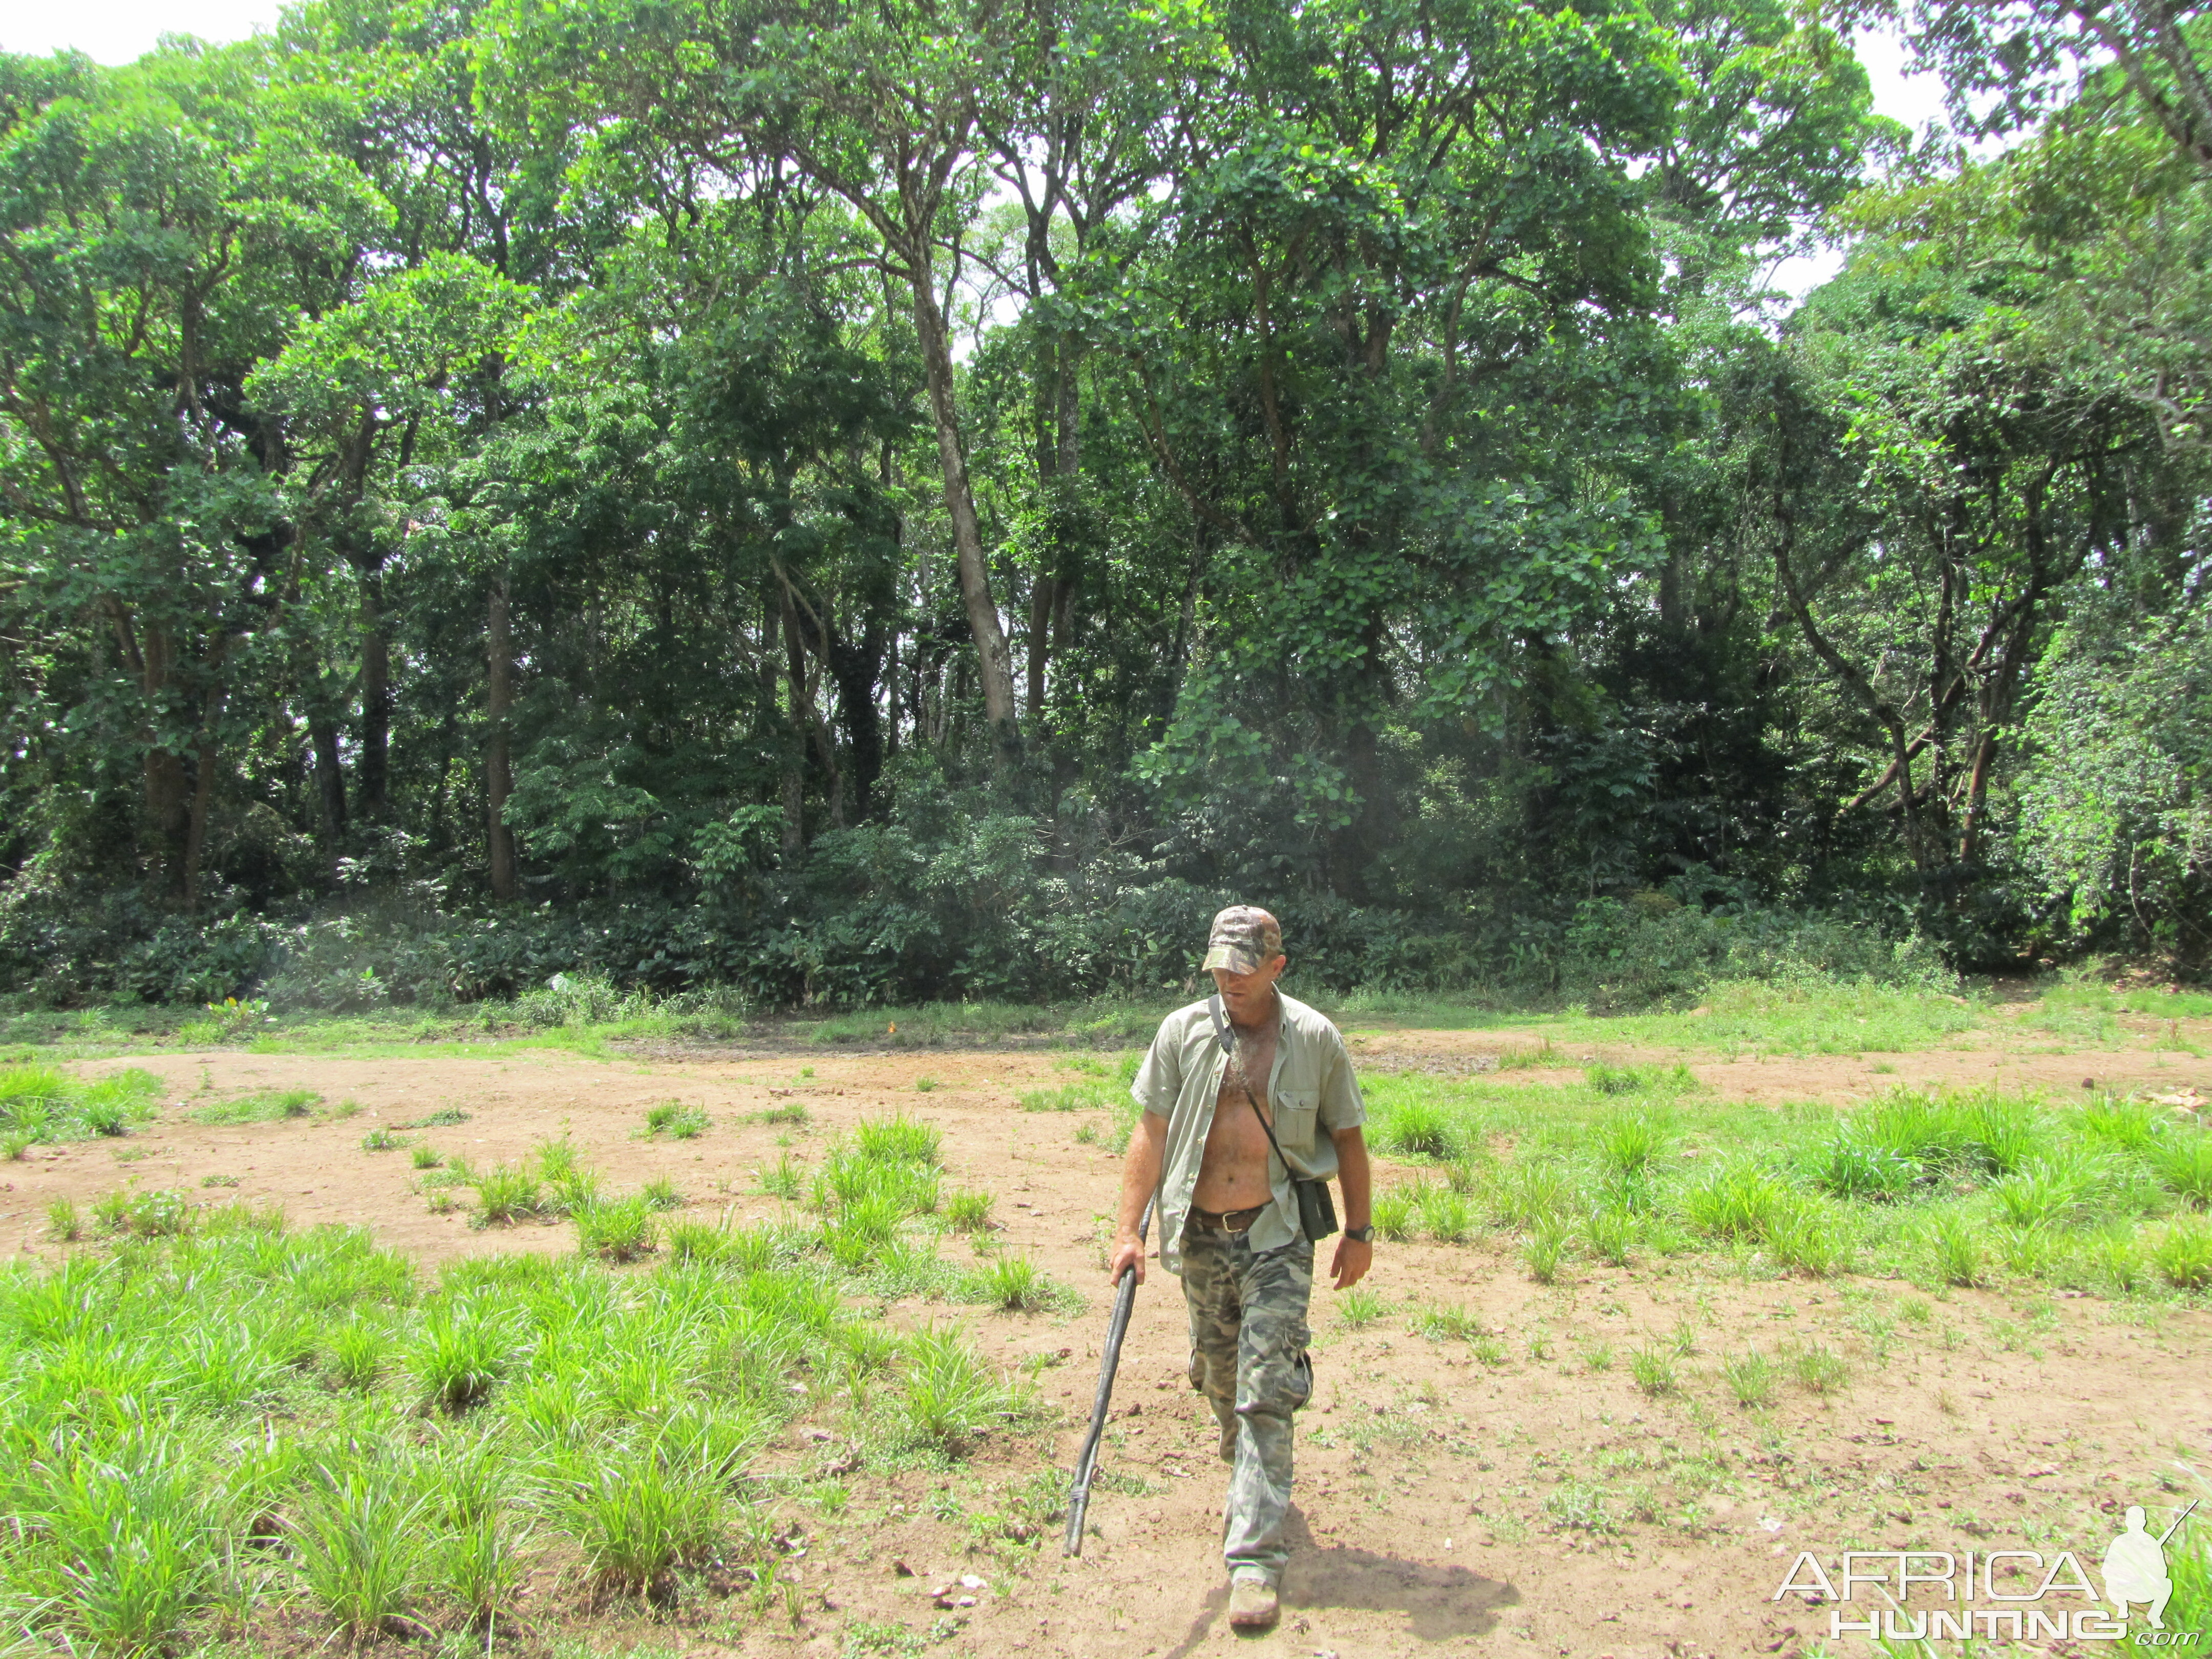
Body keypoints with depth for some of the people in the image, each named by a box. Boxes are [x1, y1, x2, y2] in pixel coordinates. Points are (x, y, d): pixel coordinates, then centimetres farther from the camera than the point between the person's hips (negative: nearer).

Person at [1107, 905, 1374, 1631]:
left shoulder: (1315, 1039, -3)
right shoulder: (1183, 1032, 0)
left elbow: (1347, 1138, 6)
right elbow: (1151, 1134, 1)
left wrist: (1359, 1232, 7)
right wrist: (1128, 1230, -4)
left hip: (1277, 1237, -3)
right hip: (1200, 1237, 3)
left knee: (1265, 1389, -7)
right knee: (1219, 1379, 18)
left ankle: (1255, 1557, -1)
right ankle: (1251, 1481, 47)